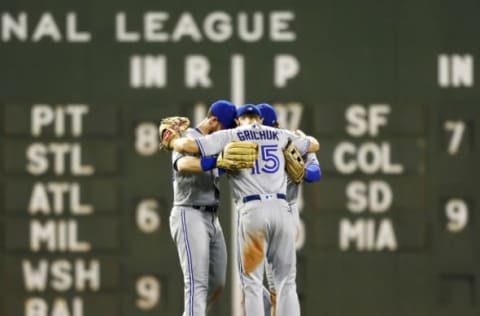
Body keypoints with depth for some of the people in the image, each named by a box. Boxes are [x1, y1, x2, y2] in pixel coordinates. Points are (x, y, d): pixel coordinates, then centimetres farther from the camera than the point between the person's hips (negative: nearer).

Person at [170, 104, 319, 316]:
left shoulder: (229, 136, 8)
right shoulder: (280, 135, 17)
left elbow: (187, 145, 0)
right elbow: (314, 145, 34)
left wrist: (172, 141, 22)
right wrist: (297, 138, 54)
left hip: (252, 211, -2)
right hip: (281, 209, 2)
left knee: (252, 284, 2)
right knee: (286, 282, 7)